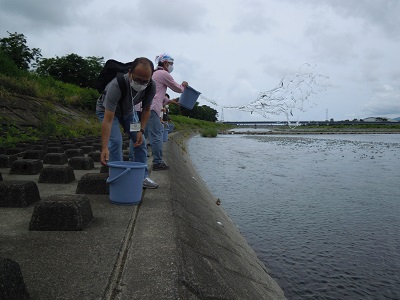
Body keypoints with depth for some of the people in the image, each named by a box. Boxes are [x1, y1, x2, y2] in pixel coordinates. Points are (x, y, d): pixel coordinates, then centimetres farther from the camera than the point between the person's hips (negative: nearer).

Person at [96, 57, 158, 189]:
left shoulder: (151, 86, -27)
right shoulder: (116, 85, -42)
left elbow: (146, 110, -9)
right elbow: (108, 120, -44)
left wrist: (141, 130, -20)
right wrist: (104, 148, -50)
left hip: (128, 110, 5)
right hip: (107, 110, -5)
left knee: (140, 140, -2)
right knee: (116, 140, -22)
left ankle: (143, 177, 9)